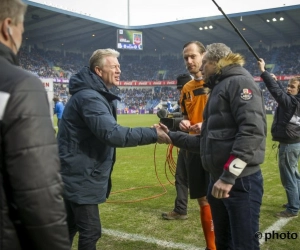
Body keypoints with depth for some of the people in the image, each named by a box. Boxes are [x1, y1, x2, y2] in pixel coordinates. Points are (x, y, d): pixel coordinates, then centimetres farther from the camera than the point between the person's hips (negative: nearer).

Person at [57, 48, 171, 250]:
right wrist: (152, 134, -28)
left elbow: (107, 130, 14)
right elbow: (111, 133, -32)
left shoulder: (98, 95, 13)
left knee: (69, 227, 22)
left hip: (77, 174, 11)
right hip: (81, 176, -11)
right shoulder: (89, 97, -21)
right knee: (90, 231, -2)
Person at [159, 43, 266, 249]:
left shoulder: (239, 82, -8)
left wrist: (229, 175, -25)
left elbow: (252, 131, -23)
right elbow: (206, 141, 23)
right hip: (218, 180, 10)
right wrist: (172, 136, 20)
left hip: (241, 182, -10)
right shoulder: (219, 89, 21)